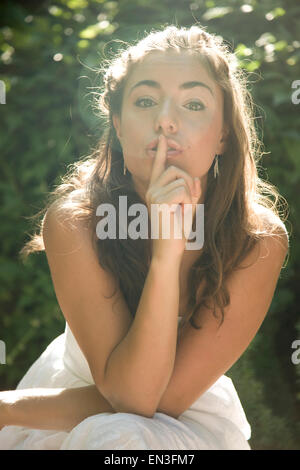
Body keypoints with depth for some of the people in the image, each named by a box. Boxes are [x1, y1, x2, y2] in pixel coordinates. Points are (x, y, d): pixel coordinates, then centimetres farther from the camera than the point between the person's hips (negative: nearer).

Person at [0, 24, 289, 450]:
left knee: (117, 436, -29)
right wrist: (166, 255, -38)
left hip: (190, 421, -1)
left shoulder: (260, 241, -22)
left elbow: (168, 396, -20)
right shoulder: (73, 222, -22)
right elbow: (131, 392, -25)